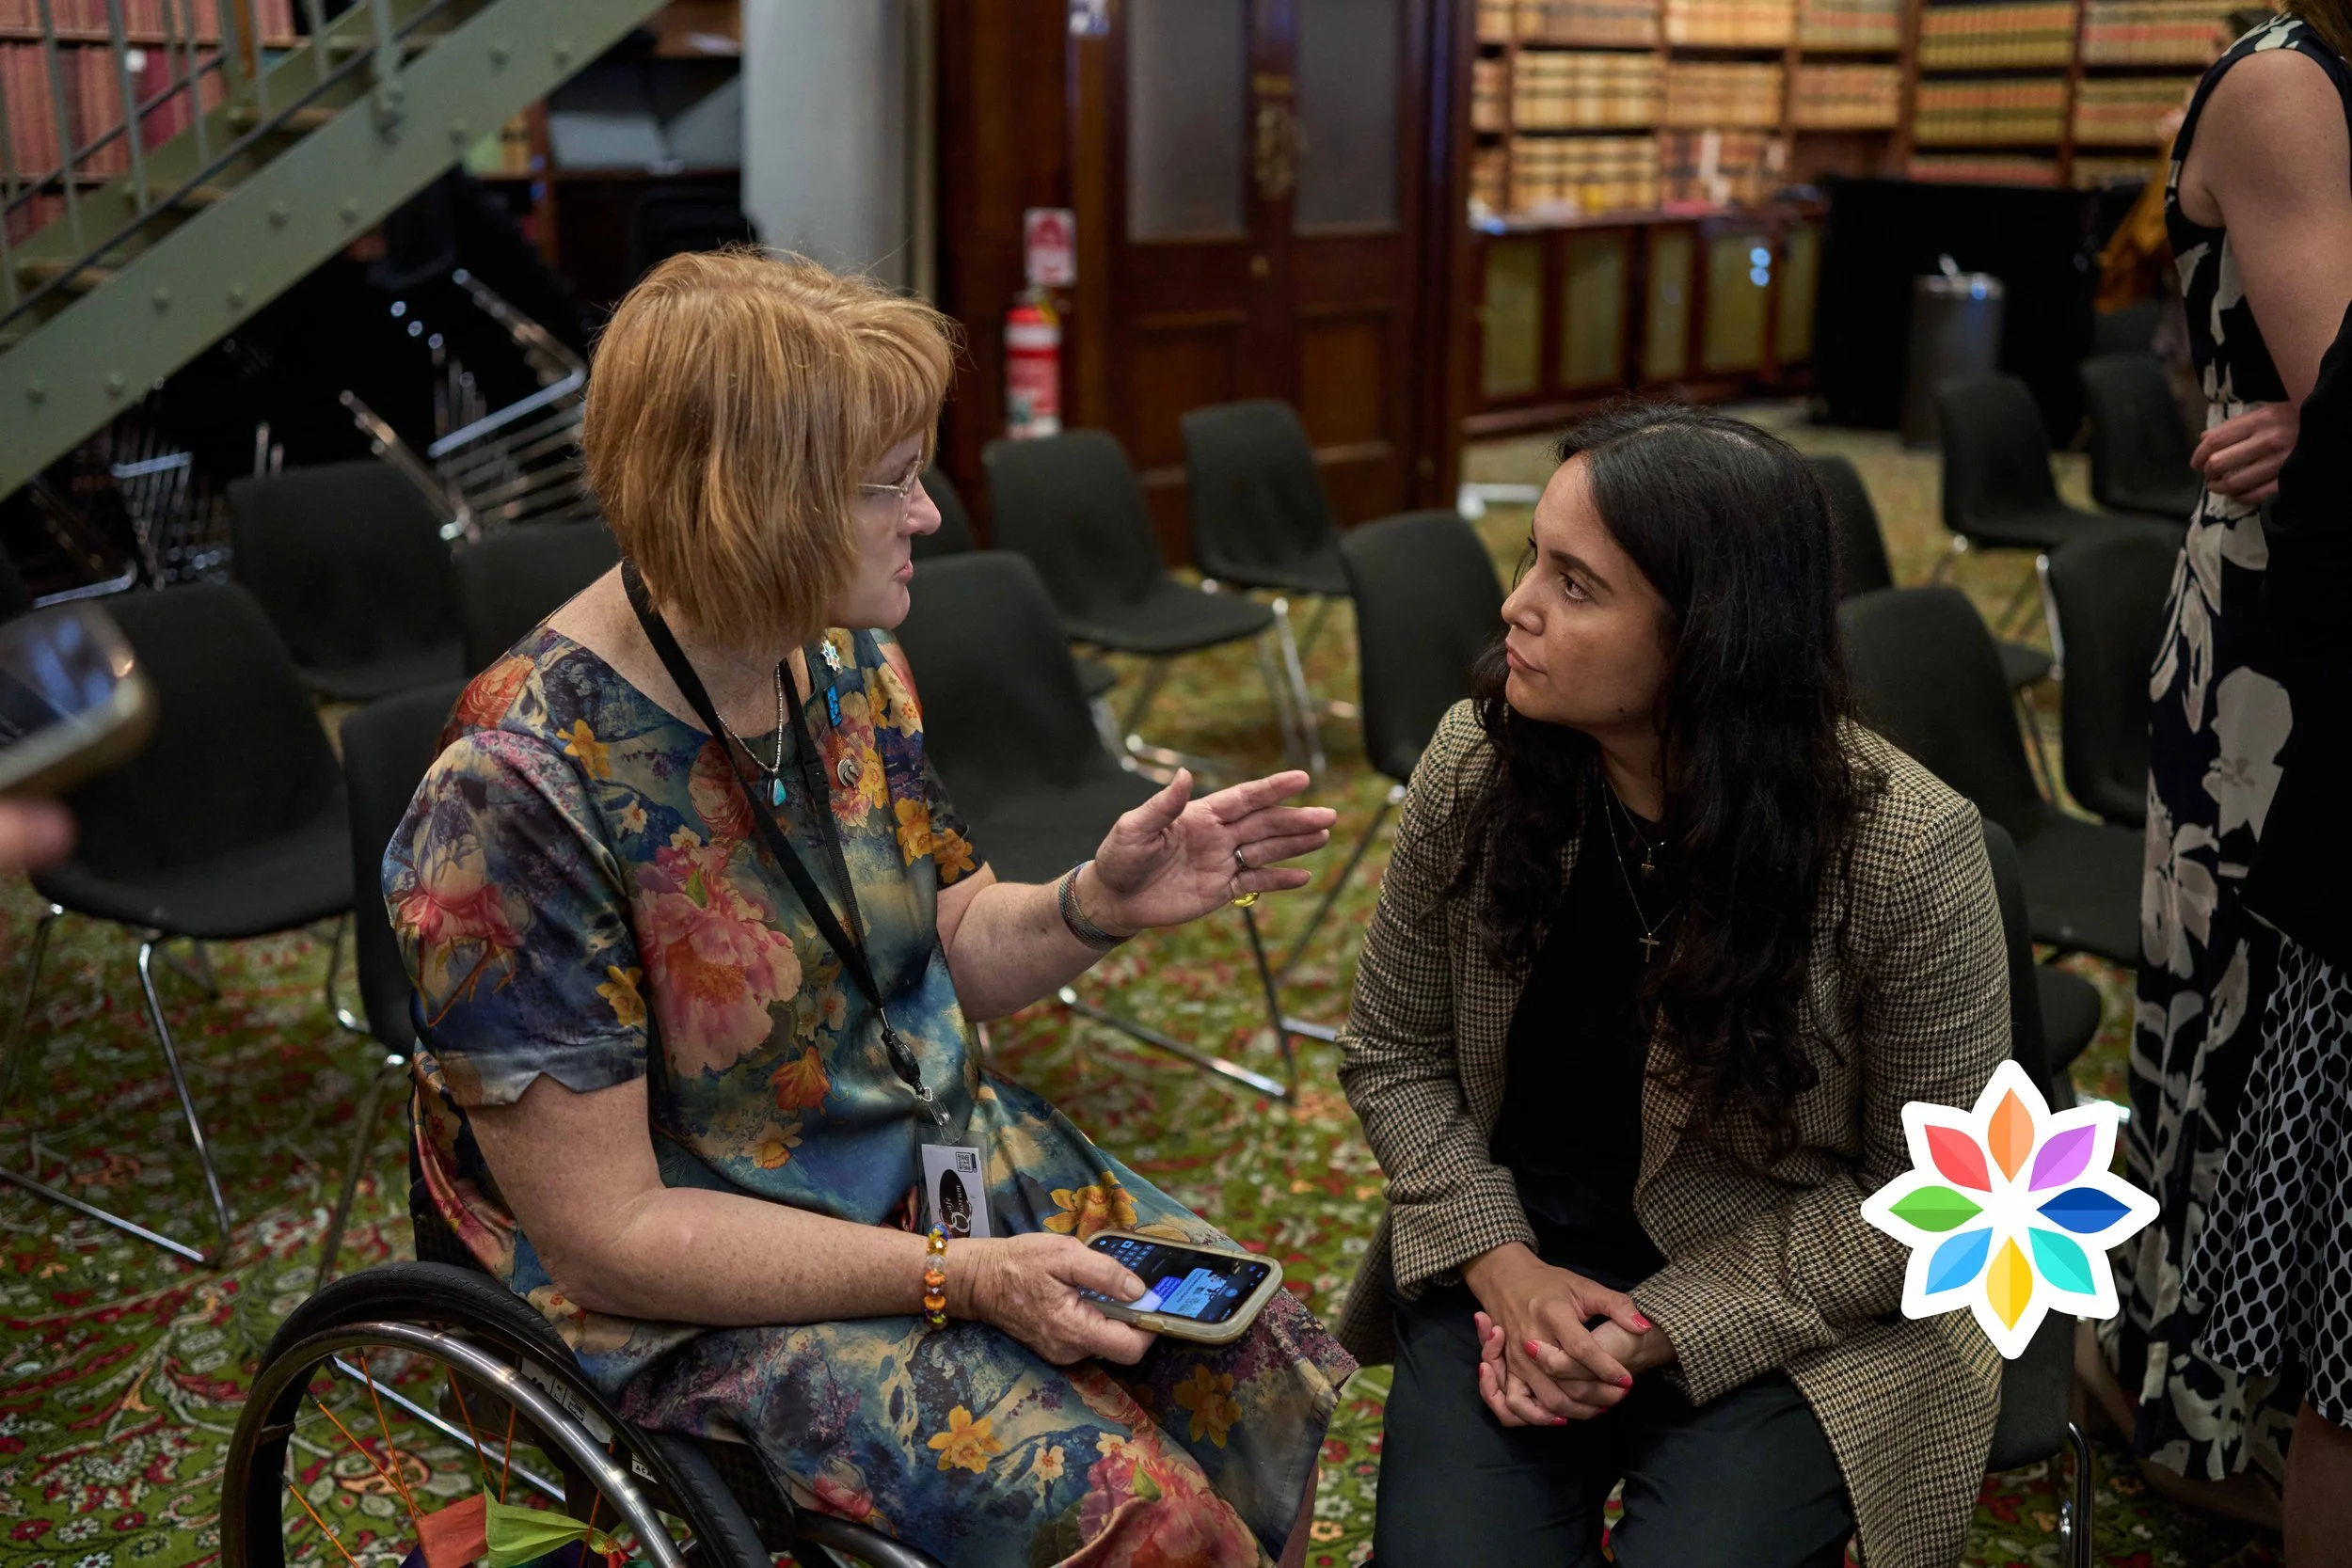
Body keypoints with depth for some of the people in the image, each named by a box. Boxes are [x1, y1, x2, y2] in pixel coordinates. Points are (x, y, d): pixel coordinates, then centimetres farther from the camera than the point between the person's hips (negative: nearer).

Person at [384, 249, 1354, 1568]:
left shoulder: (848, 663, -2)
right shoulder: (519, 795, -25)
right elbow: (612, 1235, -22)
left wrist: (1096, 908, -12)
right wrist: (961, 1278, -25)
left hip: (948, 1163, 7)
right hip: (709, 1292, -7)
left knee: (1269, 1374, -6)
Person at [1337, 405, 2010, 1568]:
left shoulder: (1906, 852, -20)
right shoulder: (1473, 765, -11)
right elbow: (1394, 1057, 1)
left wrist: (1660, 1329, -17)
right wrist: (1502, 1266, -13)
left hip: (1787, 1311, -2)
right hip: (1517, 1254, 3)